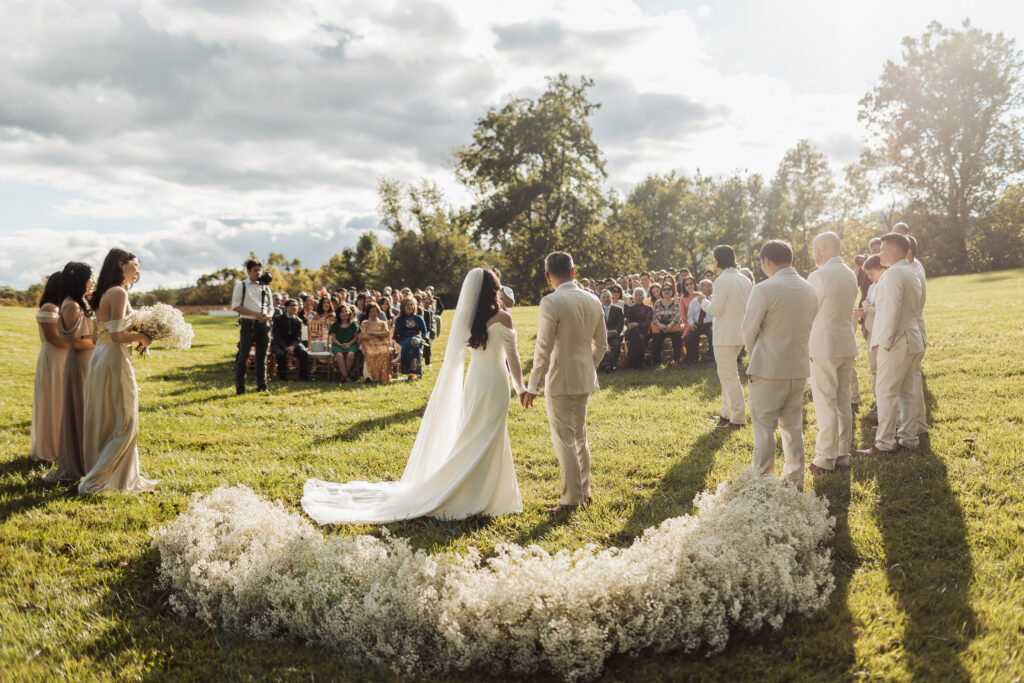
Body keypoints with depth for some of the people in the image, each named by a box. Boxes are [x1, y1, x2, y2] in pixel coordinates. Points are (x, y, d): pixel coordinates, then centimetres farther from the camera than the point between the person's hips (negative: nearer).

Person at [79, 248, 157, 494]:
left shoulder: (106, 293, 13)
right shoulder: (119, 293, -16)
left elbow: (109, 331, 15)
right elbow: (117, 335, -22)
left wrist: (135, 336, 6)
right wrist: (142, 337, -7)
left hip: (101, 358, 10)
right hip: (114, 361, -9)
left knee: (103, 421, 16)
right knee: (125, 422, -1)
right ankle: (94, 481, 3)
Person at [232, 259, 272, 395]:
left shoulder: (265, 288, 17)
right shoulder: (241, 286, 4)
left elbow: (271, 308, 18)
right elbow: (235, 306, -4)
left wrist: (267, 316, -7)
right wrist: (255, 314, -15)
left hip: (263, 324, 4)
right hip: (247, 323, -4)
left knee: (262, 357, 6)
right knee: (243, 356, -4)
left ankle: (262, 386, 13)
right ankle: (240, 387, 0)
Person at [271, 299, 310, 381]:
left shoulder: (298, 321, 9)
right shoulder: (278, 319, 1)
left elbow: (298, 338, 0)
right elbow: (277, 336, -8)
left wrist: (292, 346, -23)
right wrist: (285, 348, -24)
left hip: (294, 344, 2)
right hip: (279, 344, -2)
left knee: (304, 353, -27)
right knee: (281, 354, -36)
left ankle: (303, 377, -23)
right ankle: (282, 377, -24)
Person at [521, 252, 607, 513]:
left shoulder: (551, 302, -17)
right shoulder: (593, 301, 3)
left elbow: (544, 349, -19)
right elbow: (601, 345, 10)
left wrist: (533, 386, -13)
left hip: (560, 380, -7)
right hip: (585, 379, 7)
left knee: (564, 440, 2)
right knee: (580, 436, 20)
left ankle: (571, 499, 8)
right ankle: (585, 491, 28)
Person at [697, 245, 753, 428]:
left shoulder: (722, 281, -16)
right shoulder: (745, 280, 9)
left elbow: (715, 309, -19)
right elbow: (750, 308, 14)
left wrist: (704, 301, 0)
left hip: (725, 336, -9)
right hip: (740, 334, 9)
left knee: (730, 377, -3)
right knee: (727, 374, 20)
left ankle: (738, 418, 0)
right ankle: (726, 413, 27)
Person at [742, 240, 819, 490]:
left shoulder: (763, 289, -15)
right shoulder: (809, 290, 5)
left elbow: (749, 331, -9)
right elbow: (807, 328, 11)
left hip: (768, 369, -6)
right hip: (799, 368, 6)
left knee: (764, 427, 3)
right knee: (793, 426, 15)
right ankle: (795, 480, 23)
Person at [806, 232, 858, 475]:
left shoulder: (819, 276, -14)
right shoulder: (850, 275, 10)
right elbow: (848, 308, 15)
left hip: (824, 347, -8)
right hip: (847, 345, 8)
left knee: (825, 404, -3)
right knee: (843, 402, 12)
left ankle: (826, 459, 0)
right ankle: (843, 455, 18)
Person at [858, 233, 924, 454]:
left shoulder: (893, 274, -14)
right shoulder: (911, 273, 17)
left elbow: (891, 310, -21)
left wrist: (885, 342, -18)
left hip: (897, 341, -10)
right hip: (913, 339, 10)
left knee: (886, 391, -7)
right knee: (906, 391, 14)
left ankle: (885, 443, -5)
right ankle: (908, 438, 19)